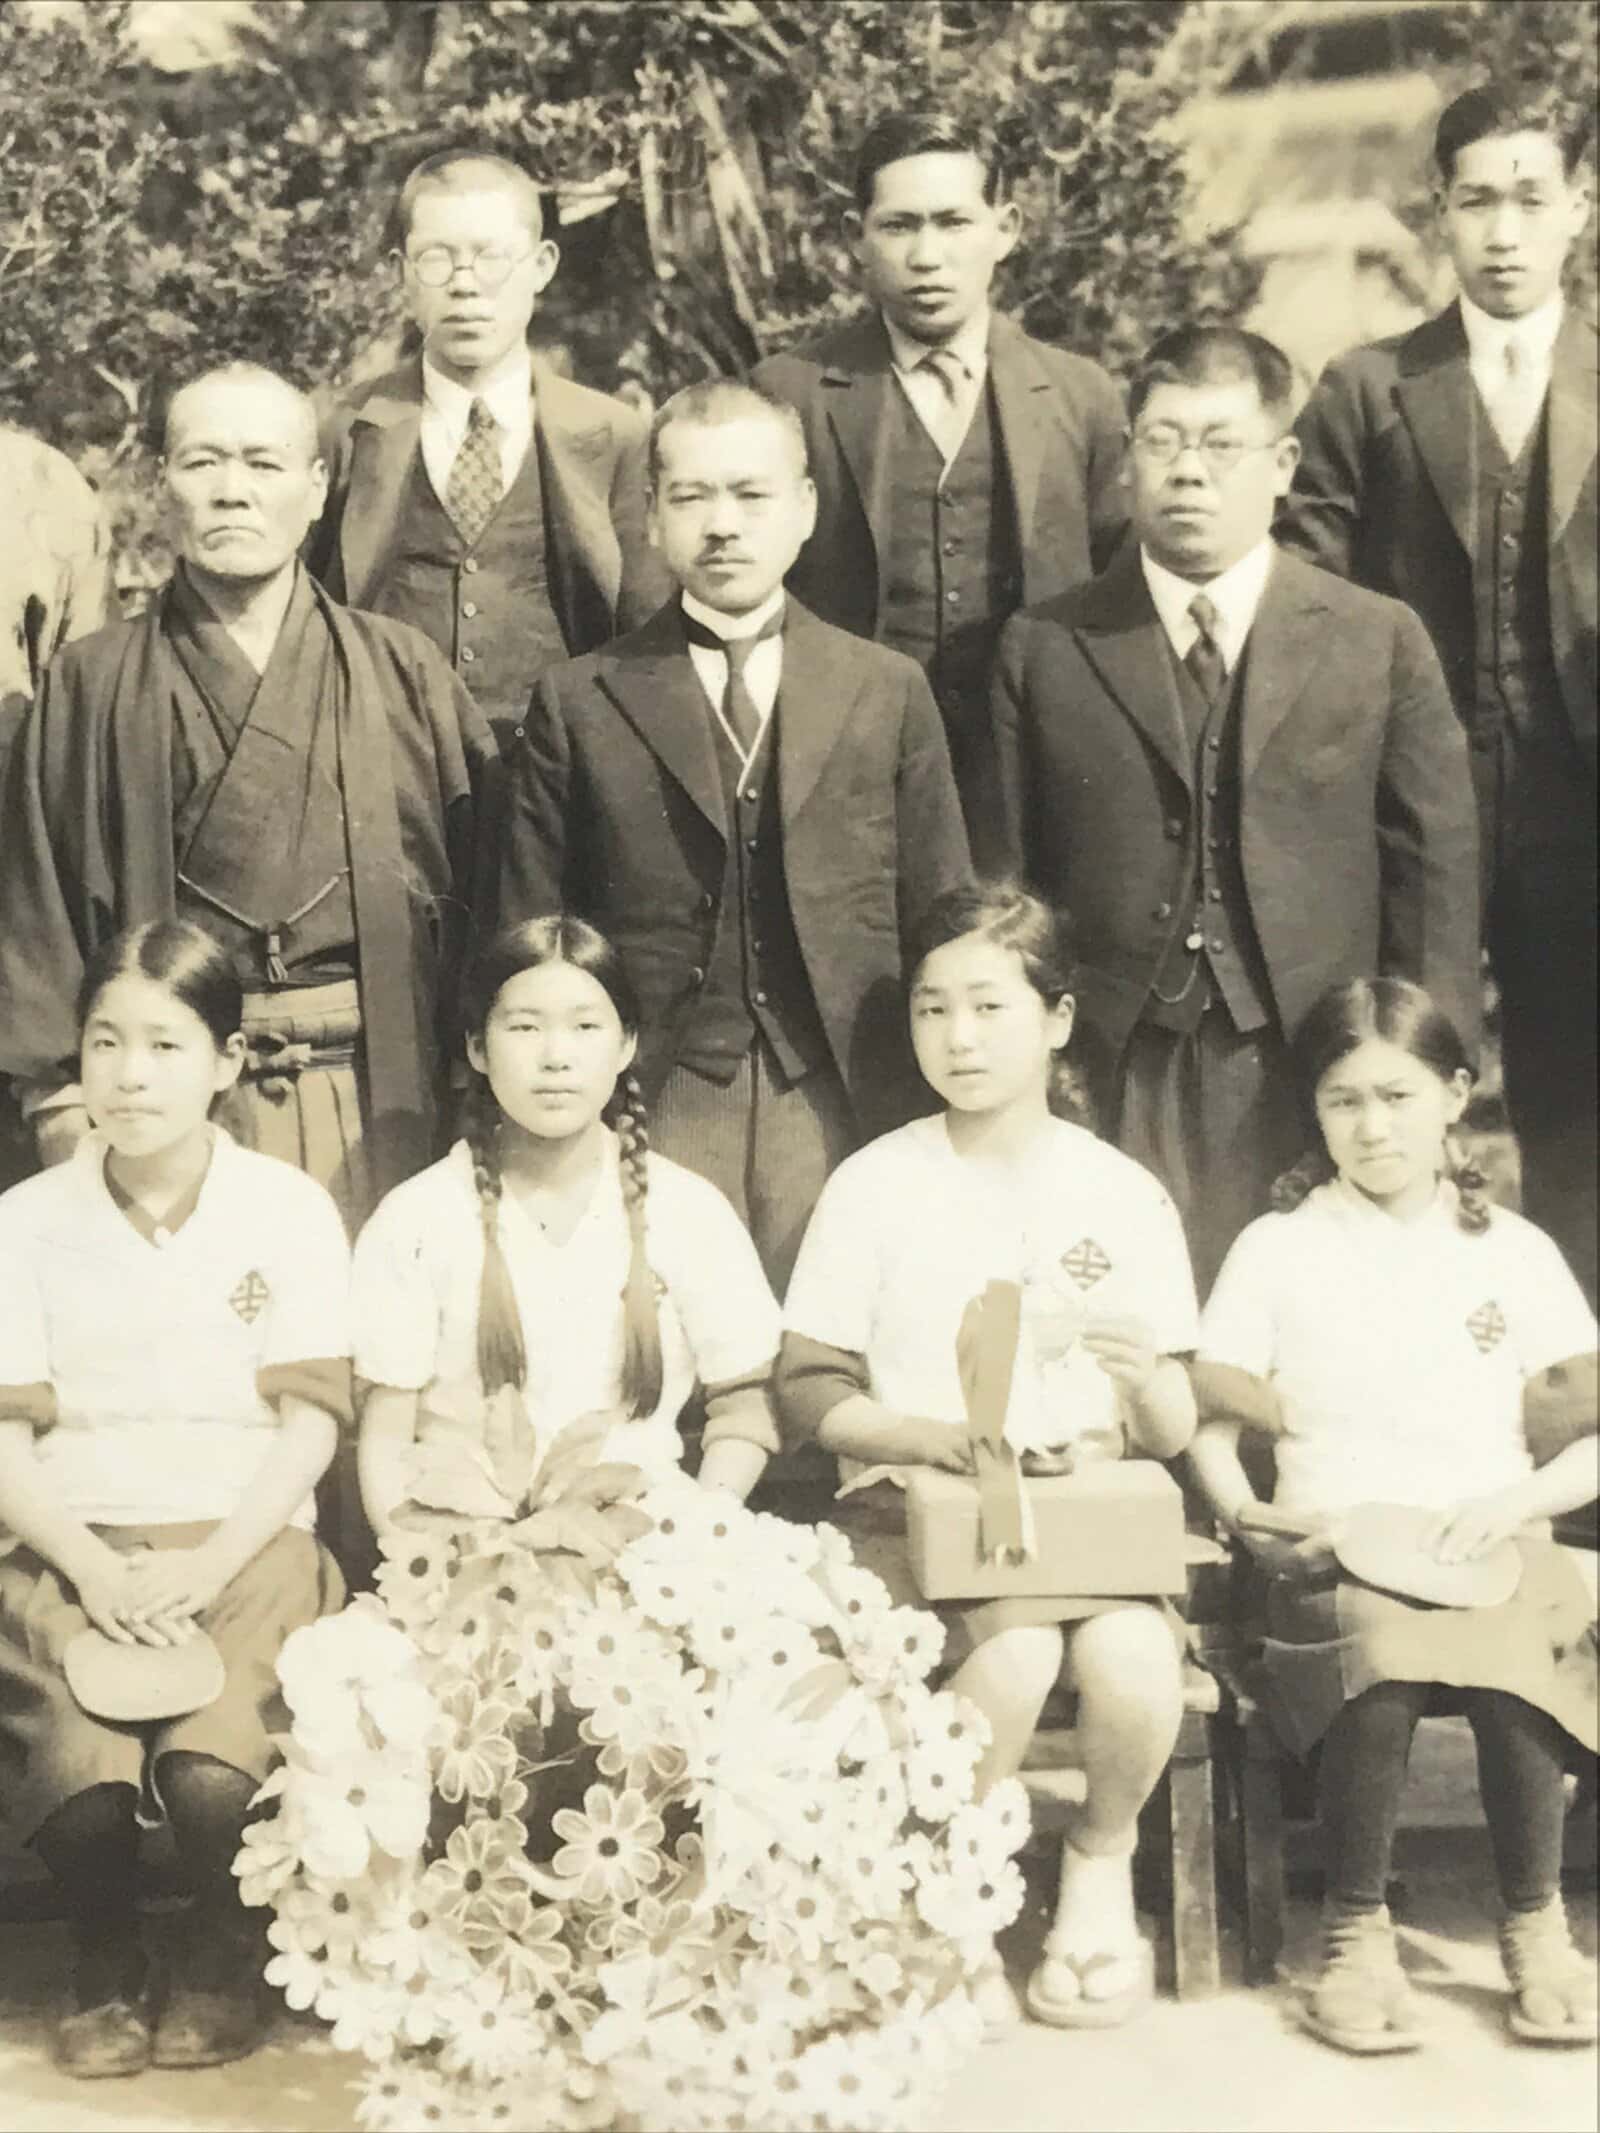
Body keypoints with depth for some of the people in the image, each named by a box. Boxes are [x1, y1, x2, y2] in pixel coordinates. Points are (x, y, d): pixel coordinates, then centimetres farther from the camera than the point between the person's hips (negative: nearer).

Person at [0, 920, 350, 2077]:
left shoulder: (290, 1210, 3)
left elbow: (310, 1423, -1)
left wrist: (209, 1563, -15)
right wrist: (95, 1572, -14)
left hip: (246, 1540, -1)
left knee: (214, 1777, -29)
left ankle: (223, 1947, 7)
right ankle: (107, 1958, 7)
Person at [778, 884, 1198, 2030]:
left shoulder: (1123, 1195, 5)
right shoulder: (877, 1184, 1)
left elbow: (1172, 1435, 6)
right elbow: (809, 1387, 1)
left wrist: (1146, 1379, -17)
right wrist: (931, 1433, -16)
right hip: (913, 1504, -1)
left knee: (1133, 1658, -30)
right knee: (1015, 1653, -32)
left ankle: (1104, 1853, 3)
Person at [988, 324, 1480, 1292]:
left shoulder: (1381, 642, 7)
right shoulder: (1045, 648, 7)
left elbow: (1435, 874, 5)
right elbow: (1004, 881, 6)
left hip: (1313, 1078, 0)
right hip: (1111, 1078, 0)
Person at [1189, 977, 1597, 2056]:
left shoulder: (1512, 1250, 11)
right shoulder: (1276, 1249, 9)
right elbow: (1210, 1422, 9)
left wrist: (1509, 1503, -9)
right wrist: (1246, 1510, -11)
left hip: (1492, 1546, 1)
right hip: (1337, 1551, -1)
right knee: (1381, 1670, -35)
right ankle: (1358, 1934, -15)